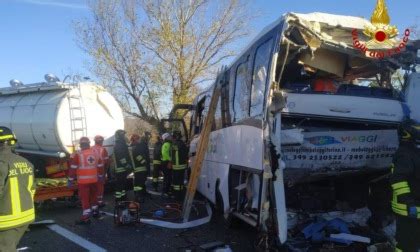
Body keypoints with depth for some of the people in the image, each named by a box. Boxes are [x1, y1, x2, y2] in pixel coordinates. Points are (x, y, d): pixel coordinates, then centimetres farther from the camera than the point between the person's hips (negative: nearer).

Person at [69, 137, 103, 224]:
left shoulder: (77, 154, -10)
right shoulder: (95, 153, 6)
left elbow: (73, 168, -11)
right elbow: (100, 166, 14)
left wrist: (71, 180, -3)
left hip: (83, 180, -5)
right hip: (94, 179, 5)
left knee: (84, 198, -1)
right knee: (93, 195, 21)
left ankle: (86, 218, 0)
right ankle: (95, 212, 35)